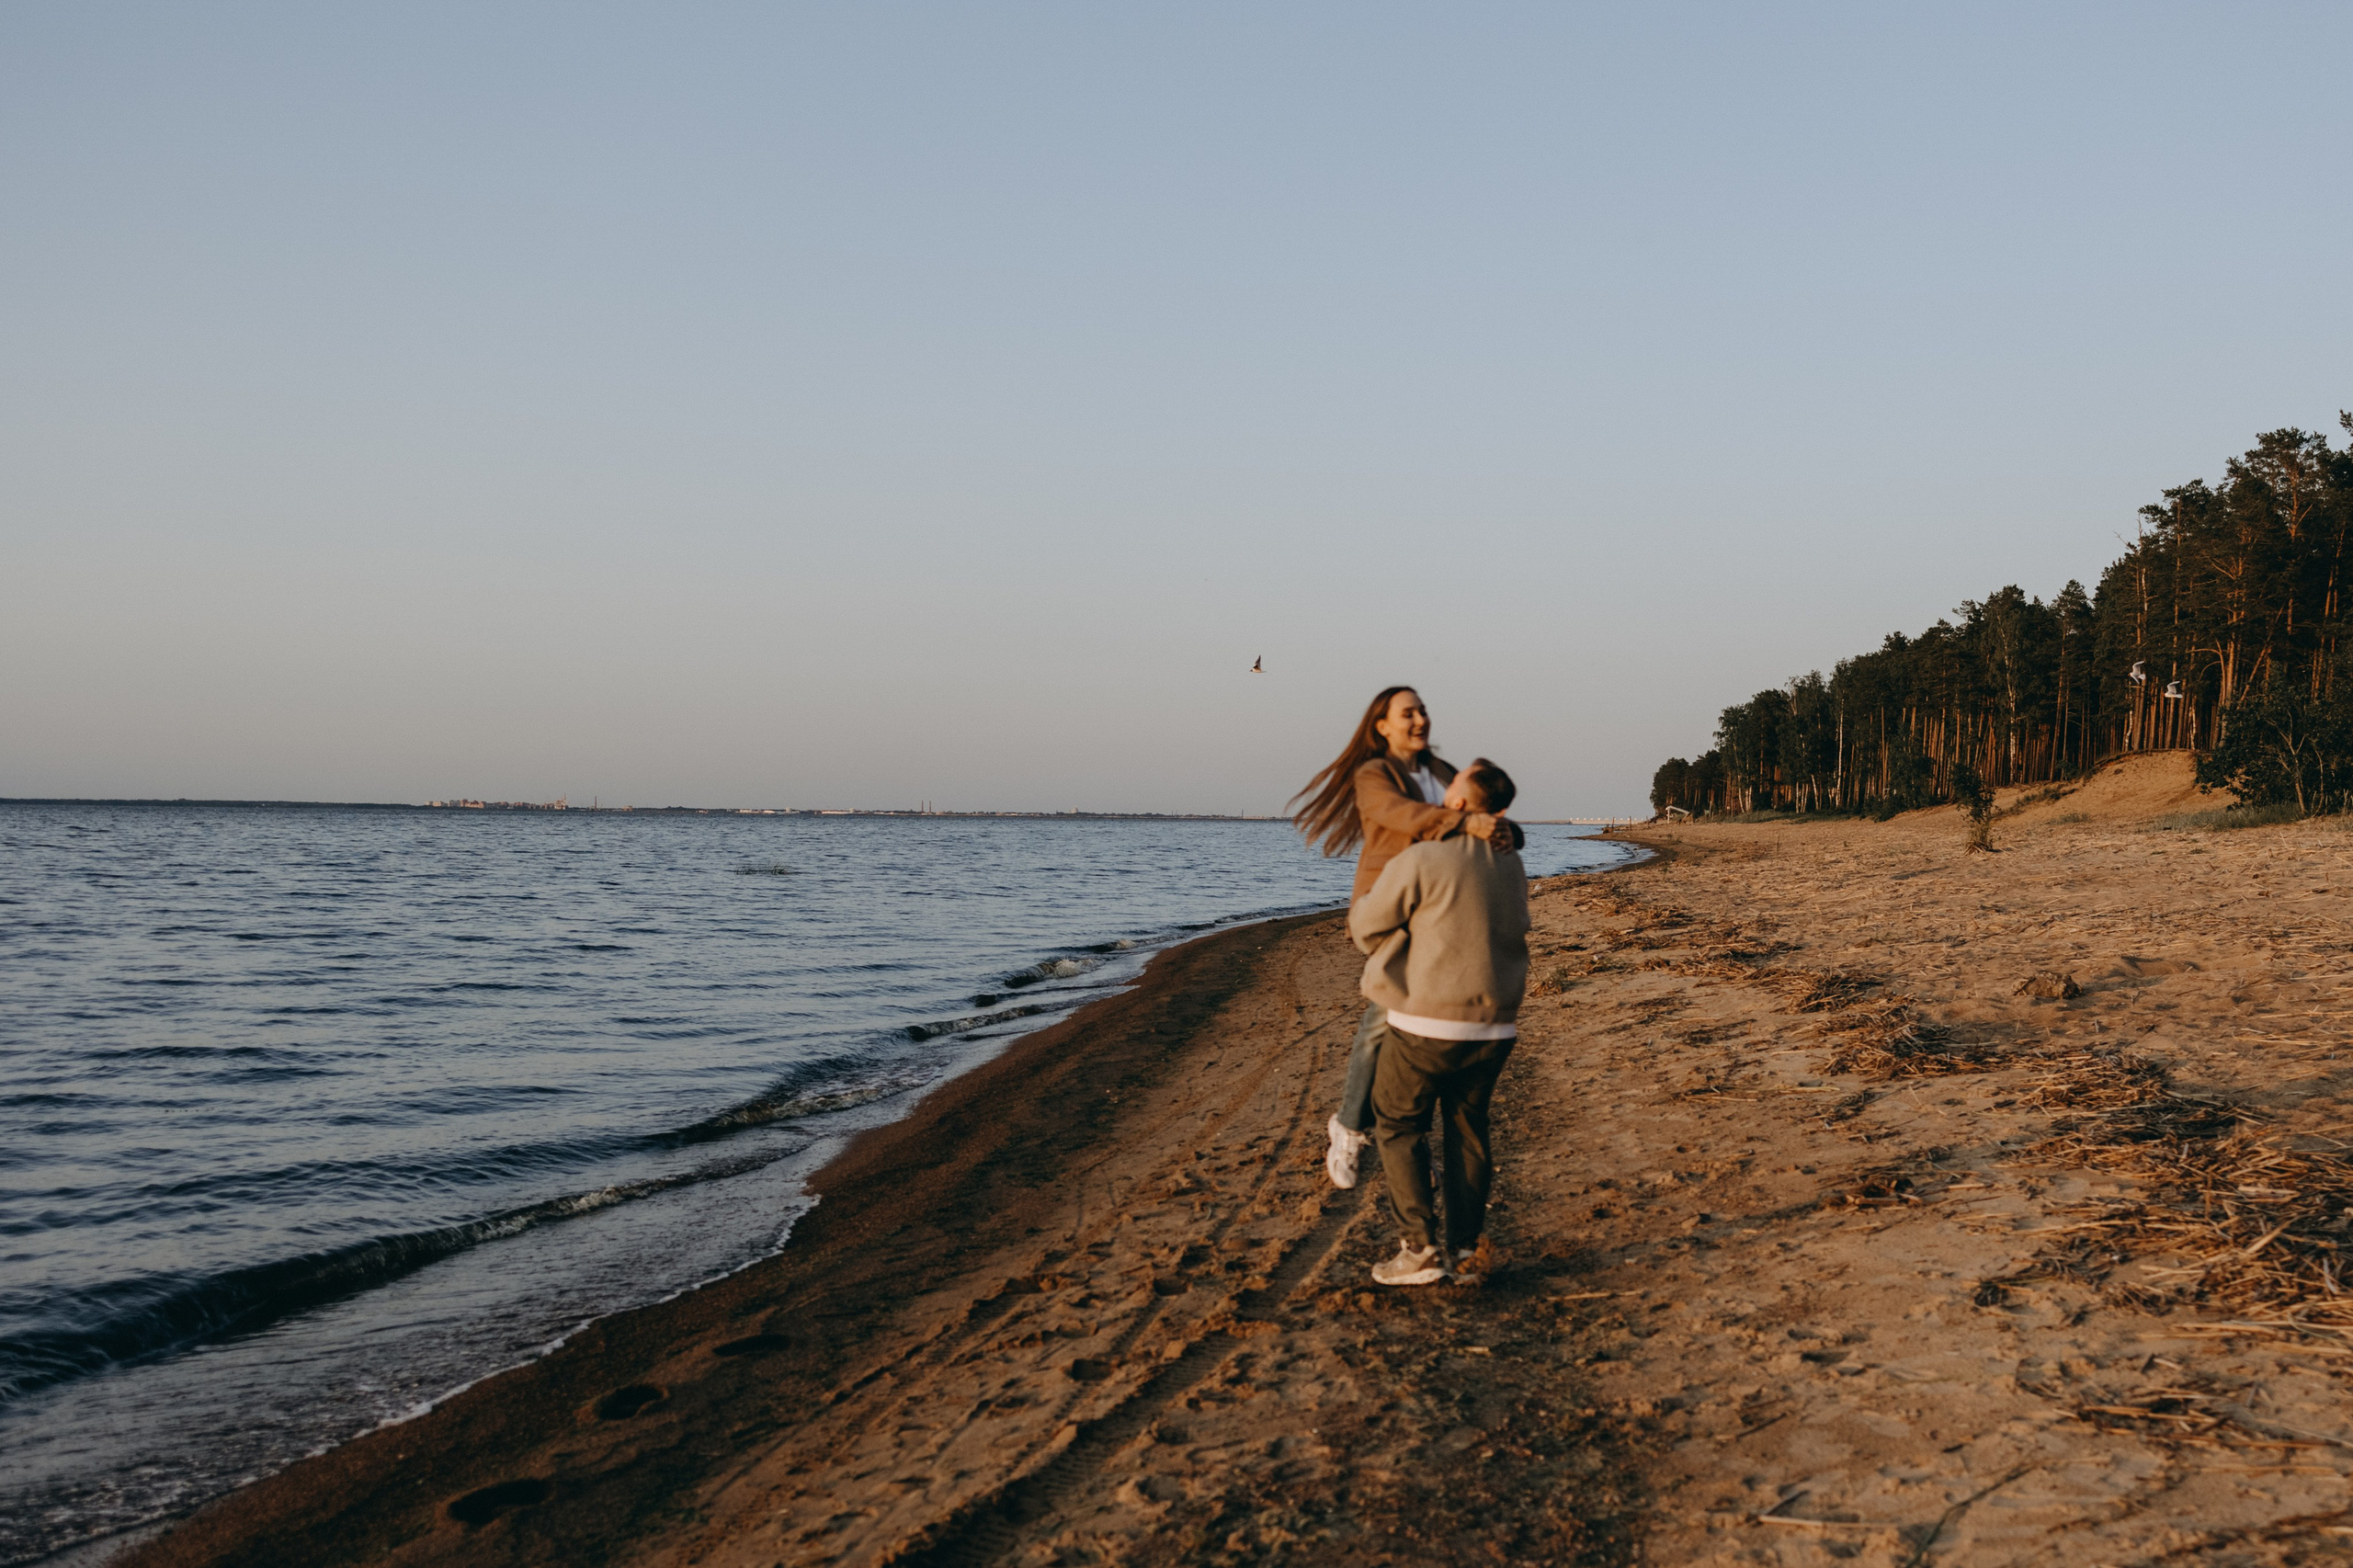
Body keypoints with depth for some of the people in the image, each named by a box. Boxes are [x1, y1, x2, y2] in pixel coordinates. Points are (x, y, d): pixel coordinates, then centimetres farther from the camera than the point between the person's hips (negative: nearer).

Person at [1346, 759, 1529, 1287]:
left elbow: (1368, 927, -5)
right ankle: (1464, 1252, 16)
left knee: (1398, 1127, 10)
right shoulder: (1511, 866, 5)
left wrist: (1360, 907, 20)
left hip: (1427, 1024, -5)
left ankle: (1420, 1248, 3)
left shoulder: (1418, 862, -17)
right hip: (1495, 1026, 5)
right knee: (1467, 1129, 17)